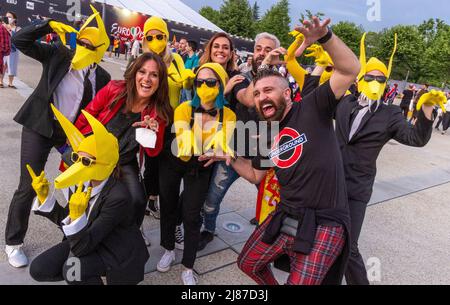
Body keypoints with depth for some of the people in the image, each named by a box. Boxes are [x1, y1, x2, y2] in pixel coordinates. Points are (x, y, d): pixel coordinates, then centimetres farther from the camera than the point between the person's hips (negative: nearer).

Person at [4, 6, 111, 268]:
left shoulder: (102, 77, -2)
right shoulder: (58, 54, -5)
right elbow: (20, 40, -7)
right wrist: (49, 26, -17)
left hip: (73, 133, 3)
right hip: (40, 128, -2)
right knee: (28, 187, -1)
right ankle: (13, 241, 20)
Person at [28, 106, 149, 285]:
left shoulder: (117, 196, -31)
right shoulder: (81, 184, -10)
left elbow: (82, 248, -28)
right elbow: (65, 220, 3)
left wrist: (77, 215, -43)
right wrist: (44, 196, -7)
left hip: (118, 252, -7)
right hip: (88, 241, 7)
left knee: (72, 269, -29)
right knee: (38, 270, -3)